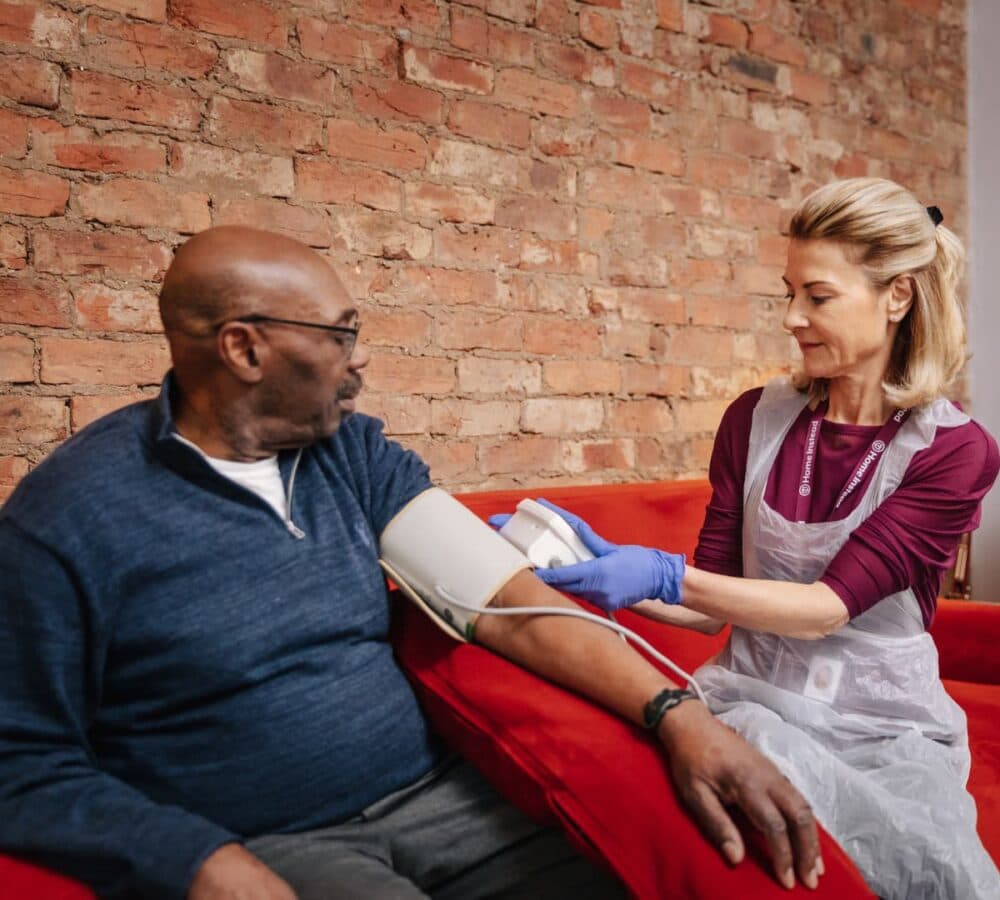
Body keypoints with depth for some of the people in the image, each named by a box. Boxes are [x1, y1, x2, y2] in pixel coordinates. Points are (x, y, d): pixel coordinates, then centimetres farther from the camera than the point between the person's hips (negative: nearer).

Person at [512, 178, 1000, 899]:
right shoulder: (757, 420, 2)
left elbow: (828, 607, -17)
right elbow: (711, 605, 5)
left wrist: (666, 575, -29)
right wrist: (604, 566, -12)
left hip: (888, 724, 0)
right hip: (754, 698, 0)